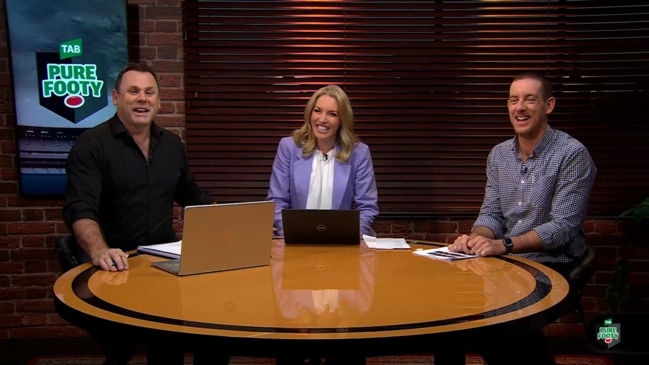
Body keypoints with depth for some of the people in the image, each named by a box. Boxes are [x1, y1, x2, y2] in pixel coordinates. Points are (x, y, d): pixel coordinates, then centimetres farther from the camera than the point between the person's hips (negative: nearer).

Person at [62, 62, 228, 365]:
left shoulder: (172, 144, 12)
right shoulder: (92, 145, -6)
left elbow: (190, 195, 27)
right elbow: (80, 209, -18)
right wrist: (99, 252, -37)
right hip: (114, 264, -5)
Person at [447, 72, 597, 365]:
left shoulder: (572, 154, -10)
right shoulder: (498, 155, 9)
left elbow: (563, 226, -16)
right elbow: (491, 213, 8)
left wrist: (505, 244, -28)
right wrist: (476, 238, -15)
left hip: (552, 266, -6)